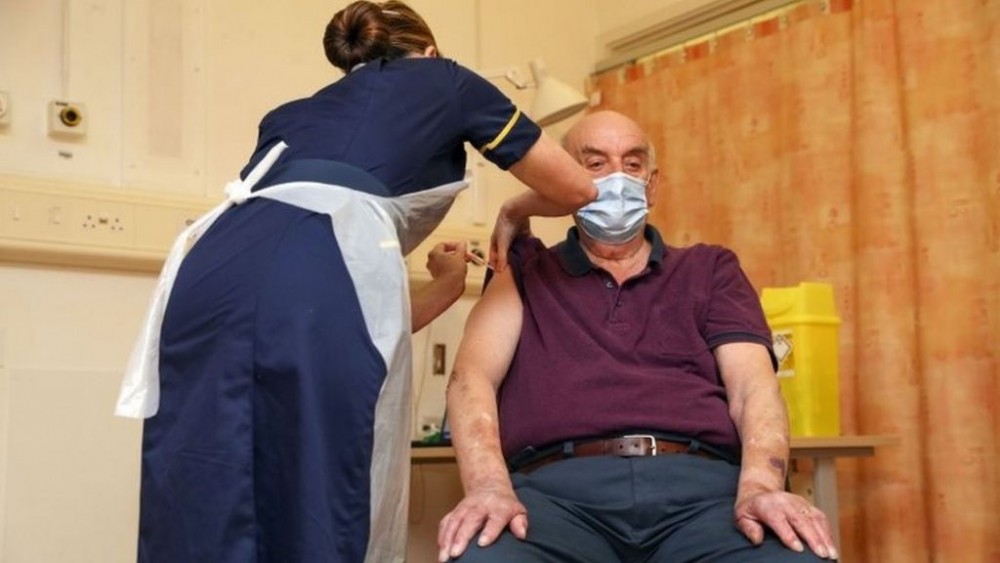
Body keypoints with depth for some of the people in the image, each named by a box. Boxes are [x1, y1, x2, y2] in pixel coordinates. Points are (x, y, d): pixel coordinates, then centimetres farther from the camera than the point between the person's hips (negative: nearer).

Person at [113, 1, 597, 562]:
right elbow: (577, 189, 33)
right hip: (322, 279, -5)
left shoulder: (294, 112, 39)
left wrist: (443, 289, 56)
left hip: (211, 274, 6)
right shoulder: (443, 79, 28)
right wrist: (514, 212, 55)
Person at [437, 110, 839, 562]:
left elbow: (752, 384, 9)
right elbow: (473, 376, 4)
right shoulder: (525, 273, 21)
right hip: (558, 486, 0)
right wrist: (488, 486, -18)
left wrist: (761, 486, -14)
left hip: (701, 483, 1)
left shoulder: (710, 270, 24)